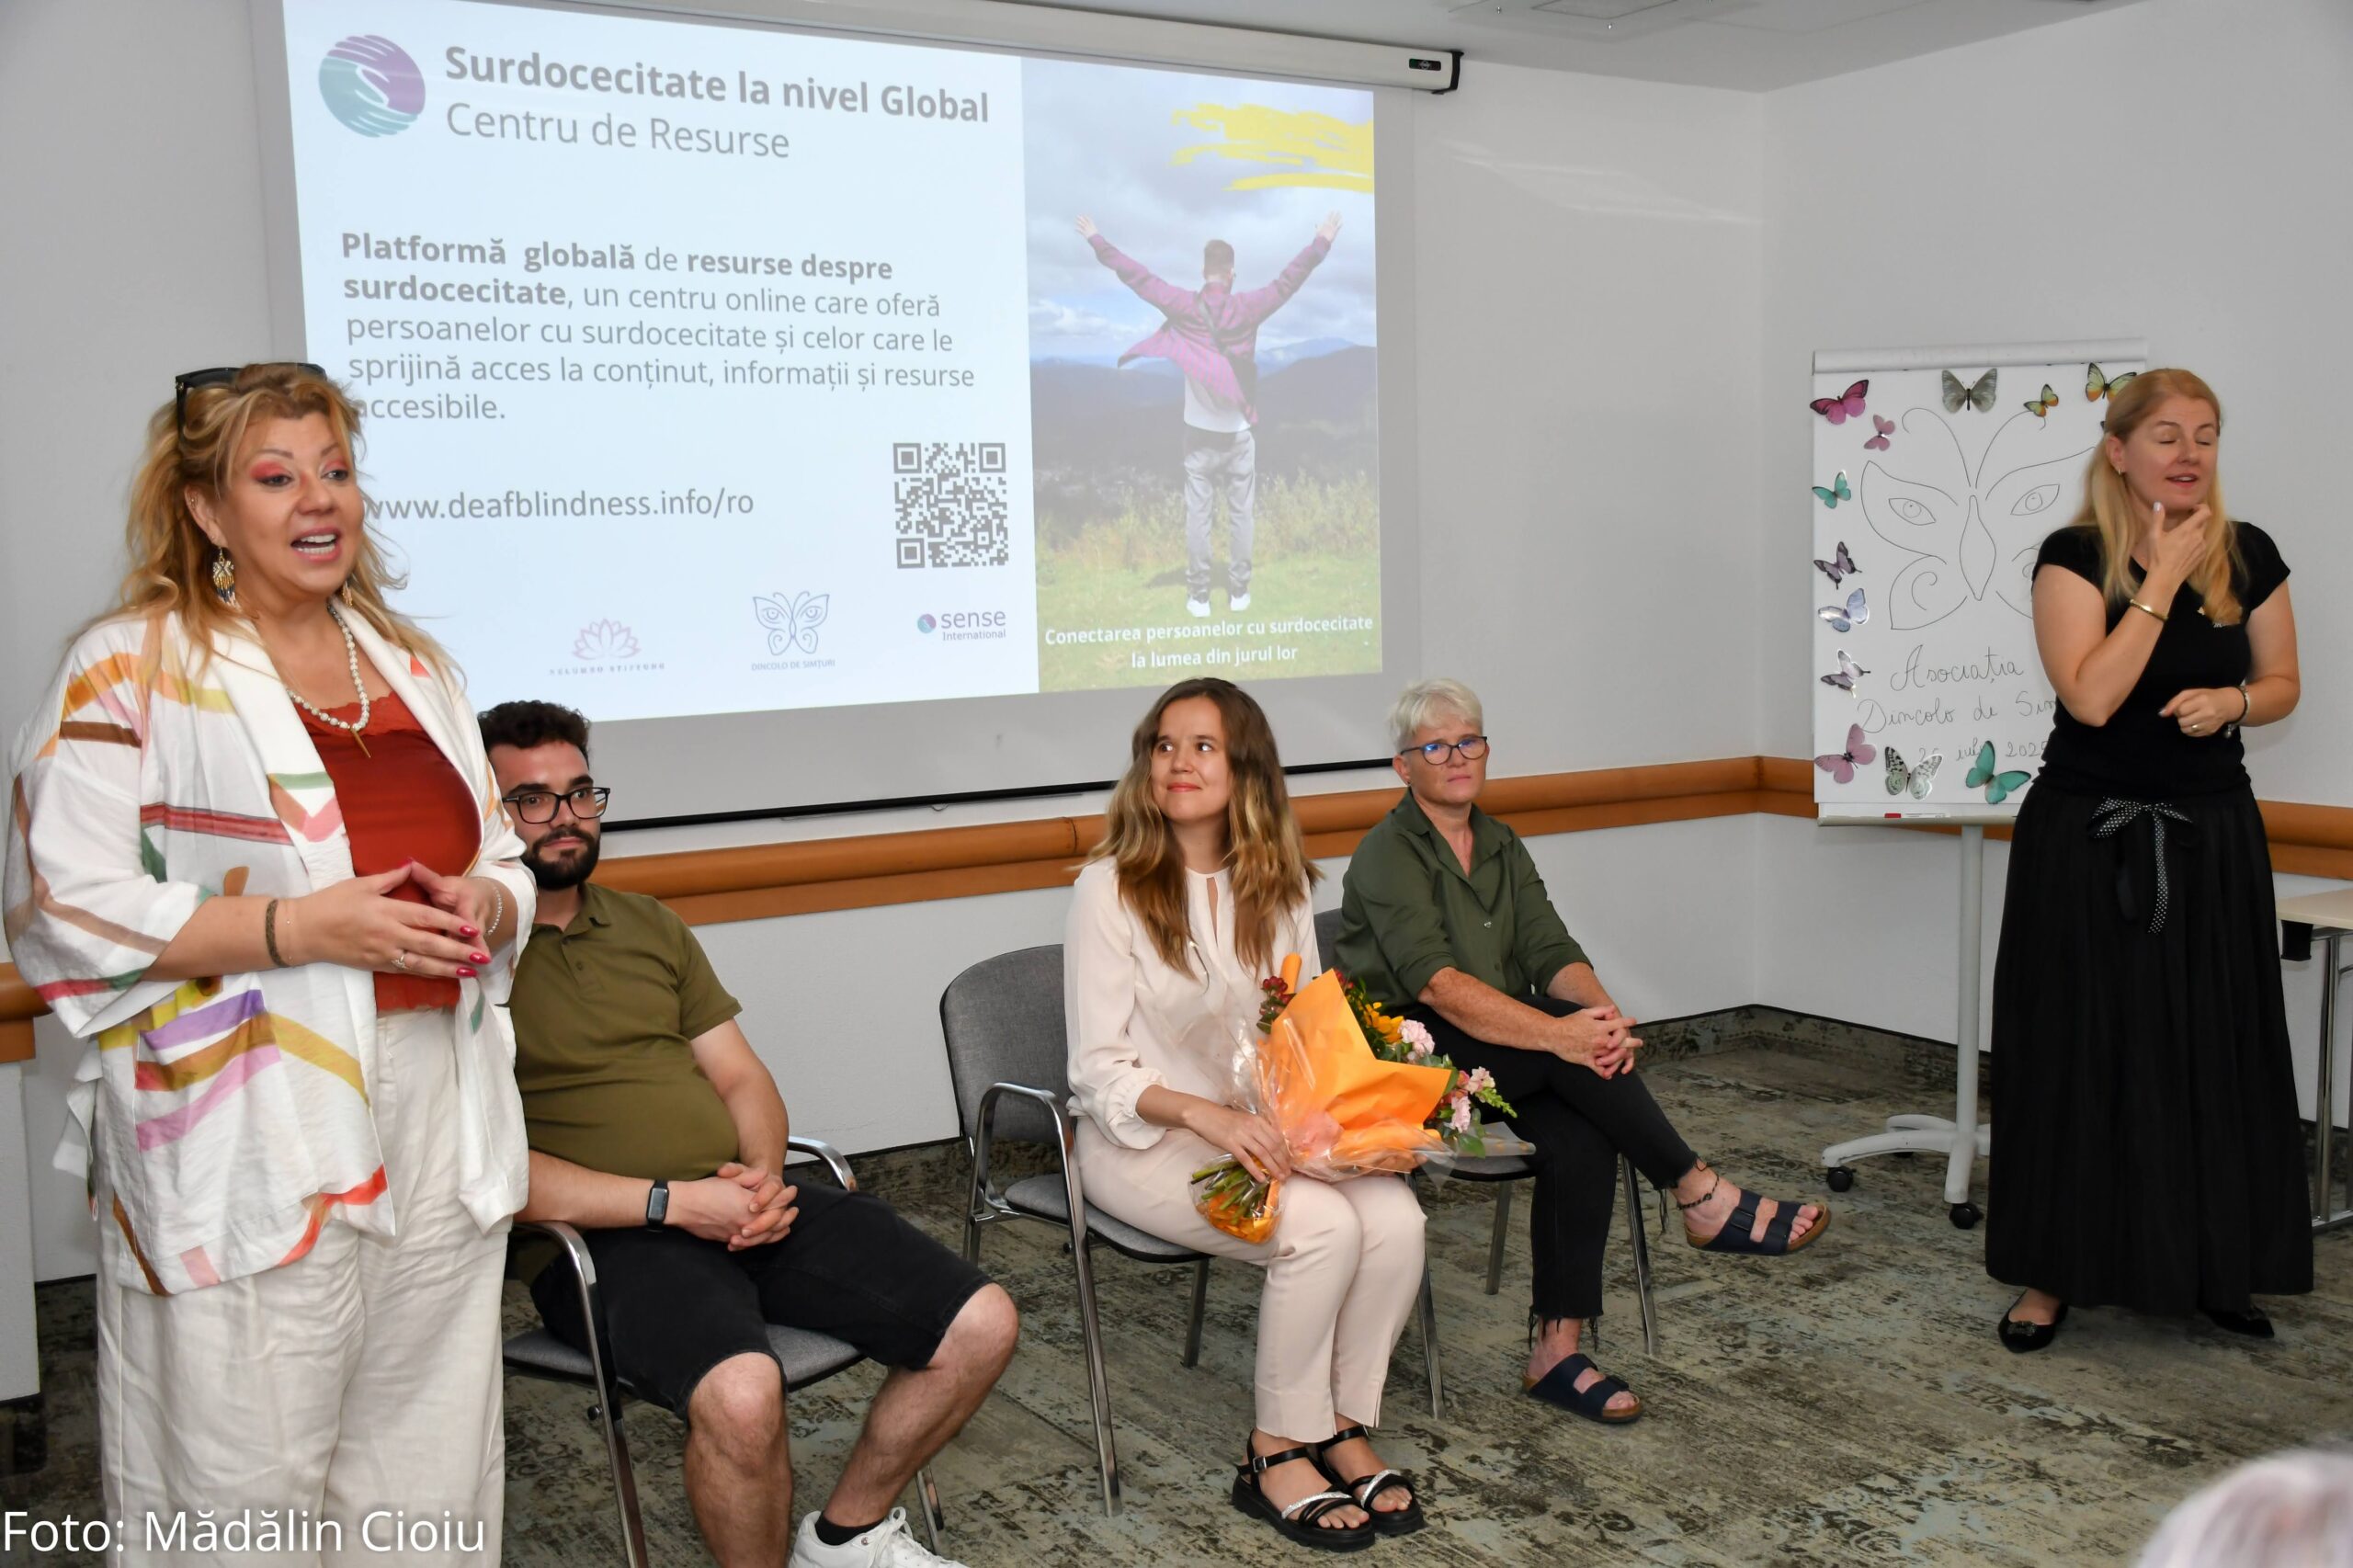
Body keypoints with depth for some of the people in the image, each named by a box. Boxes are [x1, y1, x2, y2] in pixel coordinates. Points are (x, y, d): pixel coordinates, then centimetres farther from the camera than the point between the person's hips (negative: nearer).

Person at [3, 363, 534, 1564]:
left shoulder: (412, 665, 16)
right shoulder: (129, 669, -3)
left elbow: (501, 862, 22)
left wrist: (486, 905, -2)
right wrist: (298, 927, -19)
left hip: (441, 1115, 6)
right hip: (251, 1142, -6)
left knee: (431, 1470, 14)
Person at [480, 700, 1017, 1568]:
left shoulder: (647, 923, 20)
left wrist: (764, 1173, -4)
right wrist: (670, 1202, -16)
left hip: (744, 1203, 7)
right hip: (607, 1237, -7)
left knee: (982, 1324, -5)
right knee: (741, 1391, -38)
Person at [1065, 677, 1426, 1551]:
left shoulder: (1278, 882, 6)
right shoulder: (1112, 887, -11)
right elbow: (1100, 1071, -12)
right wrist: (1207, 1116, -27)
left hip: (1263, 1125, 5)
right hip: (1142, 1139, -5)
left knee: (1396, 1217, -22)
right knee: (1321, 1227, -28)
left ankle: (1345, 1426, 0)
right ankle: (1277, 1454, -7)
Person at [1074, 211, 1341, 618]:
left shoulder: (1184, 306, -9)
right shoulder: (1248, 308, -10)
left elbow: (1137, 277, -4)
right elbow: (1288, 280, -3)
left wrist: (1097, 241, 5)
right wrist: (1322, 242, 7)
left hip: (1200, 432, 0)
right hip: (1240, 432, 0)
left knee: (1198, 515, 5)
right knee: (1241, 513, 9)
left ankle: (1198, 595, 8)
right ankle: (1239, 591, 14)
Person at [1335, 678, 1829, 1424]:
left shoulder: (1502, 849, 14)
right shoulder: (1386, 855, -10)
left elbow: (1554, 954, 2)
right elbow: (1438, 984, -24)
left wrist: (1600, 1011, -21)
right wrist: (1559, 1033, -34)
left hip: (1508, 1057, 6)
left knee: (1581, 1136, -24)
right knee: (1569, 1039, -29)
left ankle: (1556, 1351, -19)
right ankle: (1704, 1199, -18)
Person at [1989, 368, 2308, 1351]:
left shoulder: (2249, 556, 2)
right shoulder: (2075, 557, -9)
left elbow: (2282, 684, 10)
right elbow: (2091, 696, -21)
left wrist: (2232, 700, -12)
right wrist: (2164, 577, -18)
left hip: (2210, 838, 3)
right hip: (2088, 839, -3)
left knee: (2214, 1051, 7)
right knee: (2080, 1052, 3)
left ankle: (2214, 1265, 23)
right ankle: (2055, 1273, 14)